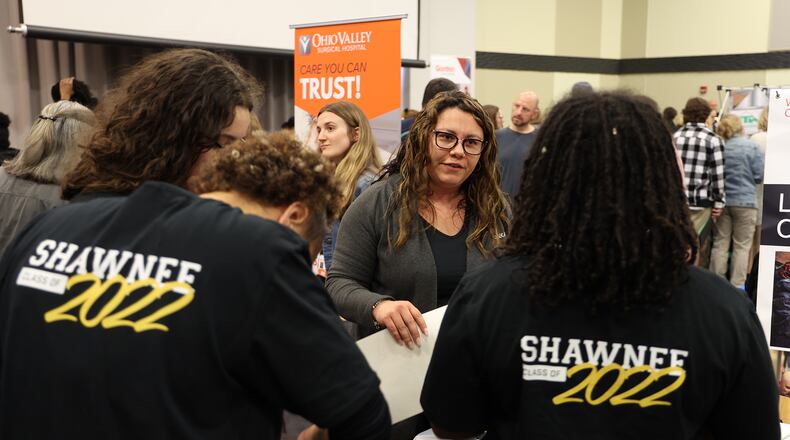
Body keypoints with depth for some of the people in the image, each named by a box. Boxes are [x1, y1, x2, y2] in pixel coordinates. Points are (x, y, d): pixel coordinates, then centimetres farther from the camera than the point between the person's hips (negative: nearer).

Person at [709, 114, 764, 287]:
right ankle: (737, 287, 7)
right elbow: (760, 175, -6)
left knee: (720, 244, 10)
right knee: (742, 246, 5)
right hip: (744, 202, -2)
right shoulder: (751, 147, -8)